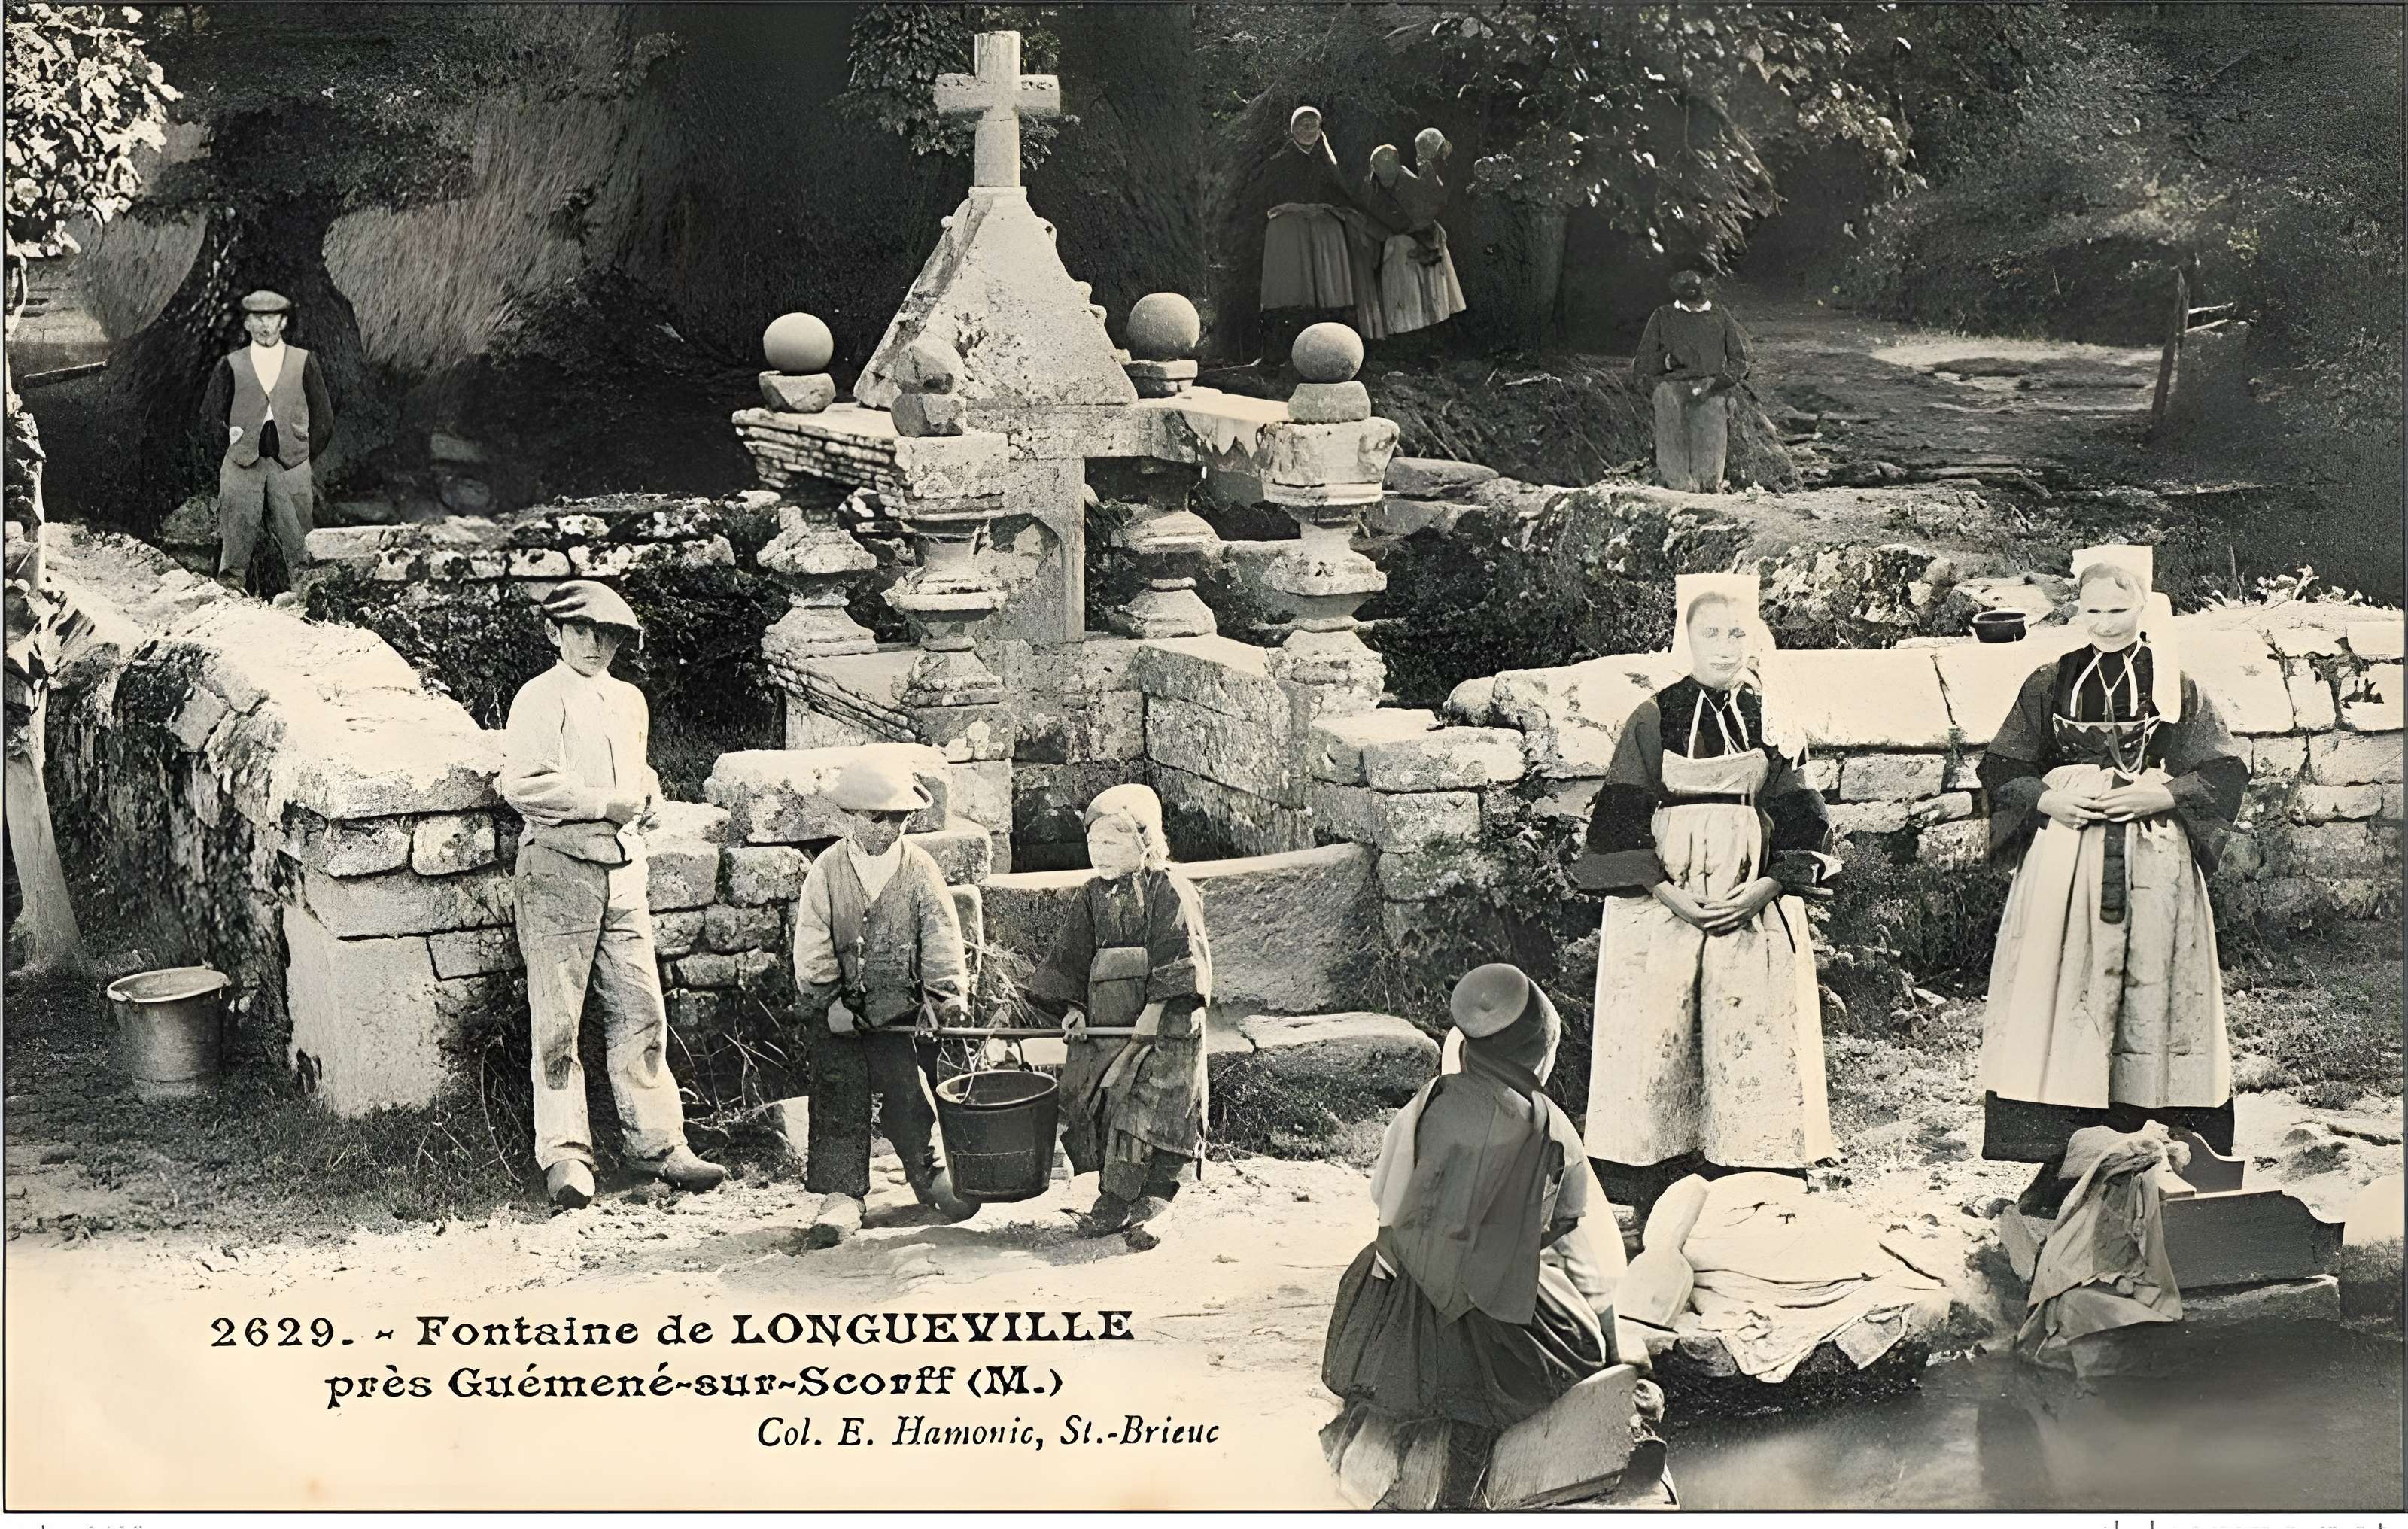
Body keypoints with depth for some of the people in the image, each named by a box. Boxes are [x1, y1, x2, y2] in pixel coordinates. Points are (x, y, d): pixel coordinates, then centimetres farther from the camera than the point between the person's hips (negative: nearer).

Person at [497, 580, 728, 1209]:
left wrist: (645, 795, 9)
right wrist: (604, 803, -14)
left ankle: (656, 1141, 9)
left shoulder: (629, 700, 17)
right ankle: (564, 1155, 1)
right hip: (558, 868, -6)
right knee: (558, 1019, -3)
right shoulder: (540, 698, -4)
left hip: (622, 868, 6)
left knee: (641, 1009, 4)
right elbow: (524, 786, -15)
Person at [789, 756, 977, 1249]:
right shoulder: (827, 870, 0)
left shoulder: (920, 870, 1)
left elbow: (943, 940, -4)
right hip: (839, 1011, 0)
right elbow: (811, 949, -2)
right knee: (838, 1096, -7)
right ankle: (842, 1197, -3)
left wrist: (949, 996, -16)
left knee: (908, 1093, -6)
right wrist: (831, 1001, -11)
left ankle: (931, 1175, 16)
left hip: (902, 1008, 0)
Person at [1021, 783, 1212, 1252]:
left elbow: (1179, 954, -12)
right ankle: (1113, 1198, 10)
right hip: (1104, 1022, 6)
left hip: (1162, 1026, -6)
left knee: (1149, 1114, -12)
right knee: (1088, 1104, -1)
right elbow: (1070, 954, 17)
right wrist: (1071, 1006, 5)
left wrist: (1157, 1007, -18)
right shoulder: (1093, 896, 14)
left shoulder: (1170, 890, -6)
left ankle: (1148, 1211, -5)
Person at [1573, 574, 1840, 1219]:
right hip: (1661, 906, -2)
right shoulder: (1653, 719, 3)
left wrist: (1764, 888, -9)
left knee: (1753, 1054, -3)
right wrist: (1667, 893, -12)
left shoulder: (1772, 724, 9)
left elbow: (1804, 823, 7)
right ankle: (1657, 1212, 1)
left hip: (1756, 908, 2)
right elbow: (1618, 821, -1)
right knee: (1658, 1048, -4)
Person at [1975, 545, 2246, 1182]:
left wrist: (2155, 797, -12)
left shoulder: (2175, 686, 6)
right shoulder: (2050, 684, 8)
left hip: (2153, 867, -1)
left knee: (2149, 991, -3)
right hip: (2064, 863, 1)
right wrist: (2048, 799, -9)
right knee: (2062, 996, -5)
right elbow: (2000, 769, 9)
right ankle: (2062, 1157, -2)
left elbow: (2226, 774, 3)